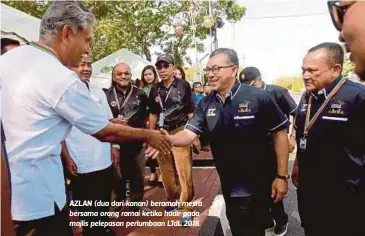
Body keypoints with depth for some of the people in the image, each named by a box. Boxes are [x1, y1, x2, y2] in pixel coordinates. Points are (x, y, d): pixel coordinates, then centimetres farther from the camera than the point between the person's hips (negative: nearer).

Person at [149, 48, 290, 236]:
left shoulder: (258, 98, -17)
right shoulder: (205, 104, -2)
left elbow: (280, 133, -11)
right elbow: (189, 133, -8)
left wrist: (282, 176, -10)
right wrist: (167, 139, -29)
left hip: (256, 185, -5)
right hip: (228, 186, 5)